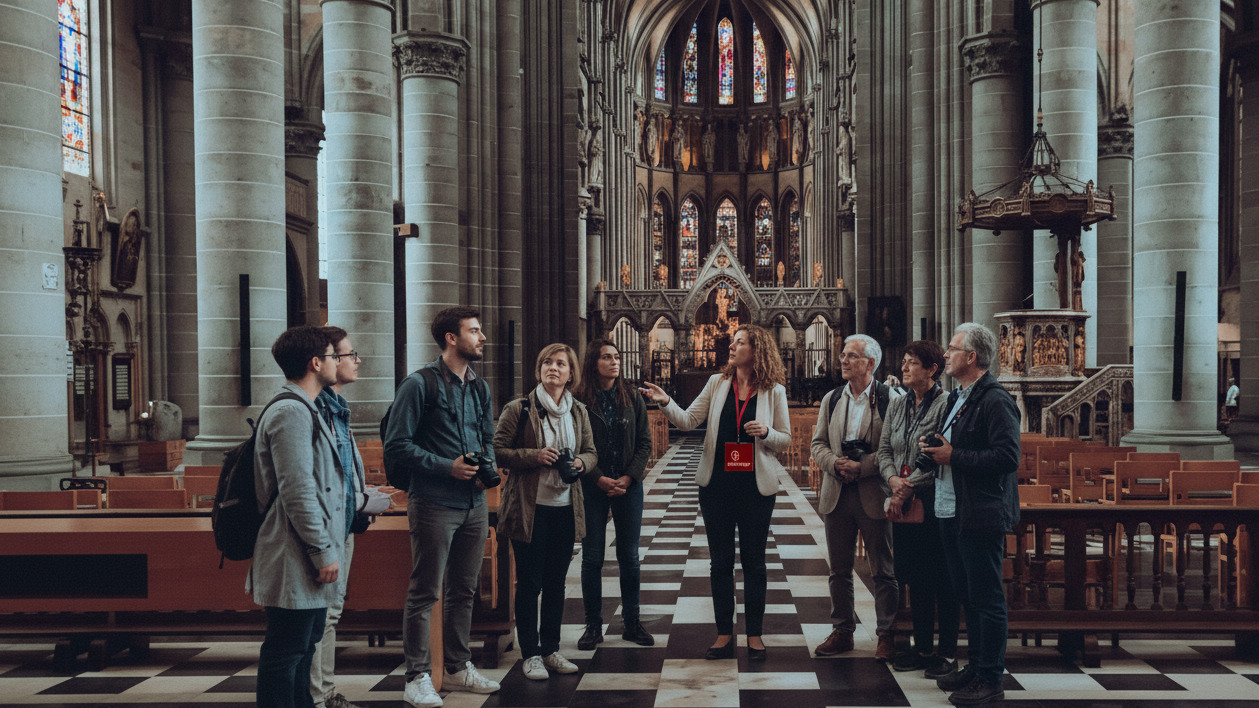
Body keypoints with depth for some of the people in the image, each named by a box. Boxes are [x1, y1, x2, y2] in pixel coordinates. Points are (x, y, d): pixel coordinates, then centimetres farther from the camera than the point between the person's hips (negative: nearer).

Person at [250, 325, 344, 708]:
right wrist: (323, 552, -19)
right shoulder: (291, 412, -16)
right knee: (285, 651, -3)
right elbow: (297, 492, -22)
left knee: (304, 646, 19)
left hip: (308, 560, 11)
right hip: (295, 561, -11)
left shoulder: (303, 410, 19)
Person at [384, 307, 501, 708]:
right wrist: (447, 467, -17)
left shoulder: (479, 388, 13)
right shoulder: (420, 385, -9)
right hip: (434, 504, -7)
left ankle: (459, 668, 28)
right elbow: (397, 445, -12)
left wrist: (488, 465, 1)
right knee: (424, 593, 0)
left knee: (463, 591, 15)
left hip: (475, 505, 7)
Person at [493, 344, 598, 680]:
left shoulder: (578, 411, 9)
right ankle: (531, 655, 15)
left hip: (566, 508, 5)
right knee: (529, 583, 2)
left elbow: (591, 452, 15)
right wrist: (534, 456, -20)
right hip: (529, 508, -4)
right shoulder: (518, 409, -5)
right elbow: (498, 450, -7)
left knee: (556, 583, 13)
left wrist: (581, 463, -7)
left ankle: (551, 649, 26)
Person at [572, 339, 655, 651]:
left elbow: (644, 442, 4)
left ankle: (631, 623, 18)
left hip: (629, 486, 3)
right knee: (592, 558, 3)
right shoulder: (578, 400, -5)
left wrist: (628, 478, -8)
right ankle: (593, 625, 15)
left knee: (629, 556, 7)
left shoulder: (632, 398, 4)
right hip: (592, 487, -2)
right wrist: (600, 479, -13)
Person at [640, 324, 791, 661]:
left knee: (754, 560, 7)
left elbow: (785, 439, 4)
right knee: (720, 560, 8)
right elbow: (688, 420, 0)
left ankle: (754, 633, 19)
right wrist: (666, 402, -16)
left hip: (756, 485, -2)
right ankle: (724, 633, 19)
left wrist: (766, 432, -16)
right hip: (717, 484, 2)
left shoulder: (774, 391, 0)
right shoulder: (717, 383, 5)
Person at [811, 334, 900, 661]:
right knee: (839, 569, 12)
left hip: (874, 495, -5)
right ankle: (842, 631, 24)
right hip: (837, 495, 5)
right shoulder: (831, 399, 11)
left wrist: (862, 466, -19)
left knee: (883, 571, 5)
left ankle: (887, 634, 16)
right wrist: (834, 463, -10)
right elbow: (818, 443, 10)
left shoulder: (890, 399, -6)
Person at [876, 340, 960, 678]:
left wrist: (908, 486, -16)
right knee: (915, 577, 13)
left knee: (943, 580, 3)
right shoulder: (896, 405, 12)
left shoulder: (946, 405, -10)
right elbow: (884, 450, 12)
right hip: (903, 505, 7)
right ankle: (922, 647, 24)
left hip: (935, 504, -6)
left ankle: (947, 651, 14)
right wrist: (893, 479, -7)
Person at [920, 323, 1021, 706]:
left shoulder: (996, 400, -14)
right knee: (968, 596, 18)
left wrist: (954, 456, -19)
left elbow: (1007, 456, -23)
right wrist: (934, 449, 7)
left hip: (981, 516, -10)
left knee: (987, 598, 0)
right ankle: (975, 666, 30)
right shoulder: (957, 397, 16)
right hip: (951, 512, 10)